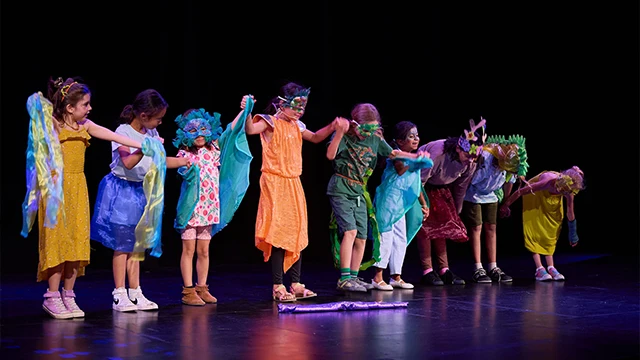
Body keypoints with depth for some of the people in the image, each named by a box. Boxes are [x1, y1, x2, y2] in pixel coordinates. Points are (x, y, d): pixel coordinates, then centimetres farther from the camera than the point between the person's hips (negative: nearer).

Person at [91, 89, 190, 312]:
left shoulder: (151, 134, 6)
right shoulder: (123, 132, -15)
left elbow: (157, 162, 14)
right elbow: (128, 162, -29)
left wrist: (183, 161, 12)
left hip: (142, 192, 7)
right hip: (122, 191, -7)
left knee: (137, 244, 10)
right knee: (122, 245, -3)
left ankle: (135, 293, 15)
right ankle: (119, 295, 3)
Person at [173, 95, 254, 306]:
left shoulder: (214, 148, 6)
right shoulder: (184, 154, -5)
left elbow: (231, 130, 7)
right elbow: (184, 171, -19)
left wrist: (244, 110, 2)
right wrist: (189, 170, -39)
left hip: (210, 207, 4)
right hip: (191, 207, -4)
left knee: (204, 251, 10)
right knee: (189, 249, 0)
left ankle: (202, 288, 18)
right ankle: (188, 290, 4)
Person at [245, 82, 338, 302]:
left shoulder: (297, 126, 14)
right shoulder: (270, 123, -7)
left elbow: (315, 138, 32)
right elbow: (250, 129, -27)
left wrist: (333, 127, 19)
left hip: (294, 185, 8)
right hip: (275, 184, -8)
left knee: (298, 232, 8)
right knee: (278, 232, -9)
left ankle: (296, 284, 16)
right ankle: (278, 287, -3)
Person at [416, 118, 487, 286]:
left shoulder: (470, 163, -16)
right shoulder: (438, 152, -37)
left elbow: (461, 187, 2)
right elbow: (420, 179, -29)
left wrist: (456, 212, 10)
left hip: (440, 188, 6)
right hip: (421, 186, -6)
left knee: (443, 225, 0)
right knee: (425, 225, -12)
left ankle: (444, 270, 3)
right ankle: (427, 272, -11)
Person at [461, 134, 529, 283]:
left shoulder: (510, 164, -16)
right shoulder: (485, 158, -35)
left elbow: (509, 182, 5)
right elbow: (469, 181, -26)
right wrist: (458, 203, -19)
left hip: (490, 196, 6)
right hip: (473, 194, -6)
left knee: (491, 228, 2)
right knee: (476, 228, -8)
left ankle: (493, 268, 5)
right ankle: (478, 270, -6)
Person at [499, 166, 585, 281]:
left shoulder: (568, 192, -29)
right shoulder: (549, 182, -44)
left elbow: (570, 213, -9)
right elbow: (521, 191, -33)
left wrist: (573, 235, 1)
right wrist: (505, 205, -22)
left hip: (553, 198, 4)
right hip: (535, 195, -4)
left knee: (551, 231, -1)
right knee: (534, 229, -13)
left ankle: (550, 267, 1)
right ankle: (539, 269, -15)